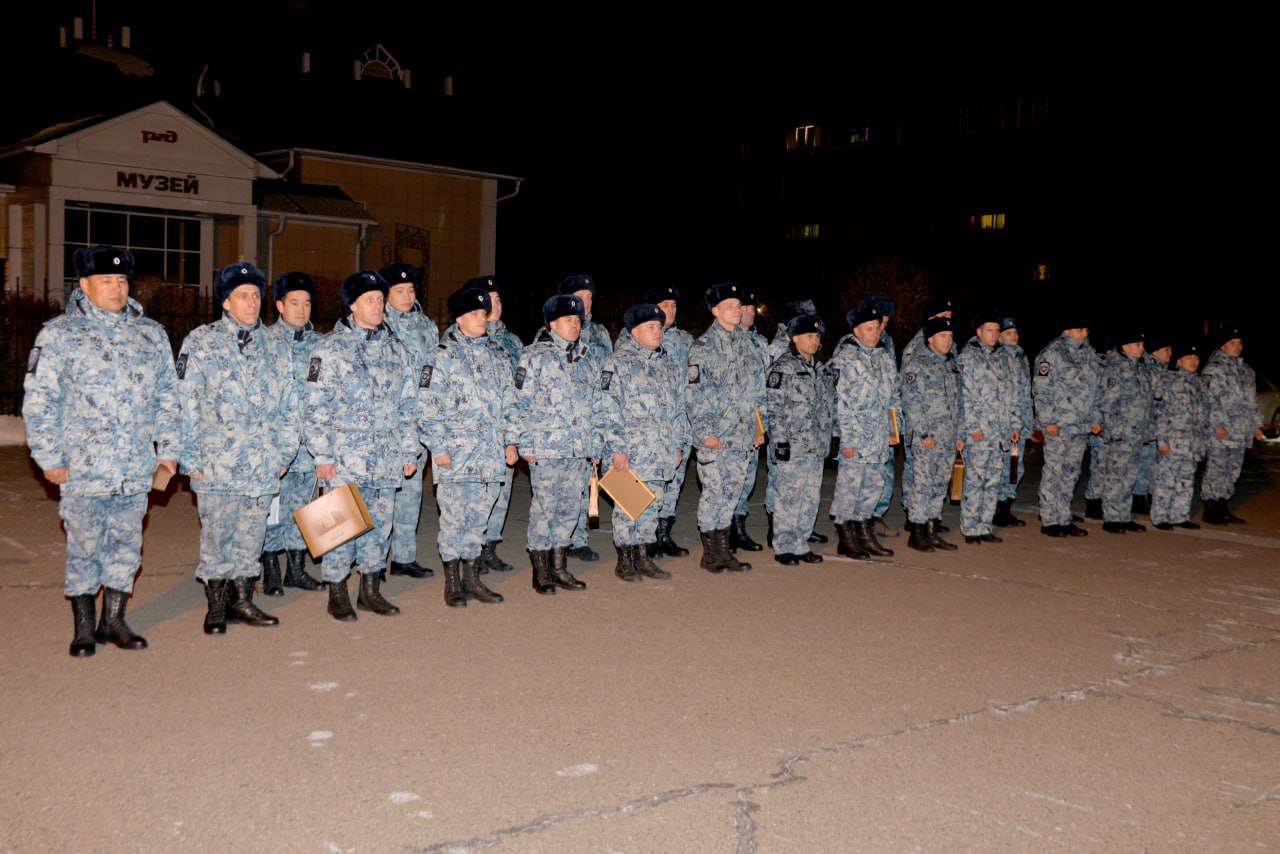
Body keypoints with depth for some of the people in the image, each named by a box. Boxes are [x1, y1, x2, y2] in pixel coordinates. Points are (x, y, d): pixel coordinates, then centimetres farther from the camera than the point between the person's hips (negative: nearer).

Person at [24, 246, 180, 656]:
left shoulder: (151, 334, 10)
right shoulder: (60, 334, -2)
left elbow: (167, 396, 15)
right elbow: (38, 401, -3)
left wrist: (168, 448, 10)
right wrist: (49, 457, -7)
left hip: (137, 469, 4)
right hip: (83, 468, -4)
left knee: (127, 544, 11)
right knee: (85, 547, 4)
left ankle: (114, 620, 24)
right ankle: (84, 626, 19)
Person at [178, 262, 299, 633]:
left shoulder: (276, 346, 11)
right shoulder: (201, 342, 1)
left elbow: (289, 404, 15)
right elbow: (186, 404, -2)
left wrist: (285, 450, 10)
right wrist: (189, 457, -6)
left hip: (263, 464, 4)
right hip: (216, 461, -3)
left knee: (252, 537, 10)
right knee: (217, 537, 2)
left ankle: (242, 599, 22)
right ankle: (216, 605, 14)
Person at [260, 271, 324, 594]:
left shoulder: (320, 343, 9)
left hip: (309, 440, 4)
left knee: (302, 505, 10)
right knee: (272, 505, 0)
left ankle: (296, 567, 21)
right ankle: (271, 571, 11)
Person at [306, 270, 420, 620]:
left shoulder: (395, 348, 12)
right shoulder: (331, 347, -3)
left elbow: (407, 405, 15)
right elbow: (317, 406, -6)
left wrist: (410, 450, 11)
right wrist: (322, 454, -11)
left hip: (387, 458, 5)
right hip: (346, 458, -5)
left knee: (380, 522, 10)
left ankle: (371, 590, 22)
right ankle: (337, 594, 11)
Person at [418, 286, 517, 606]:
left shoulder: (496, 354, 13)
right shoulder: (443, 355, -5)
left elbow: (508, 401, 17)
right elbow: (427, 407, -9)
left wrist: (510, 441, 11)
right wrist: (438, 448, -12)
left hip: (491, 453, 5)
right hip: (456, 453, -5)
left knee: (479, 517, 11)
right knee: (454, 518, 2)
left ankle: (471, 577, 21)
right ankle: (452, 581, 13)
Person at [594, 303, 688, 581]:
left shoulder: (667, 363, 14)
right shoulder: (618, 363, -7)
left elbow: (678, 406, 20)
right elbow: (605, 409, -12)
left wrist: (679, 443, 14)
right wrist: (617, 448, -16)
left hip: (662, 452, 6)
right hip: (631, 452, -6)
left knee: (652, 505, 12)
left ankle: (643, 557, 22)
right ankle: (624, 560, 12)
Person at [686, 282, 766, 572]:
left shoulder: (746, 345, 13)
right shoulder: (704, 346, -7)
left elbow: (758, 389, 18)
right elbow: (694, 394, -11)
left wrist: (759, 427, 14)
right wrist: (705, 432, -15)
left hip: (742, 436, 6)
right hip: (715, 436, -6)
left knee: (733, 491, 10)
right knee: (714, 492, -1)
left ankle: (723, 548, 20)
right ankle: (710, 554, 10)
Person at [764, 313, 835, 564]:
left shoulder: (820, 369, 16)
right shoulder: (782, 368, -7)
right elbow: (773, 408, -12)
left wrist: (826, 440, 16)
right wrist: (780, 442, -17)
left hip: (816, 448, 7)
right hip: (791, 448, -7)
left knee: (811, 498, 10)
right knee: (788, 498, -2)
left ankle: (800, 545, 20)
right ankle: (783, 547, 8)